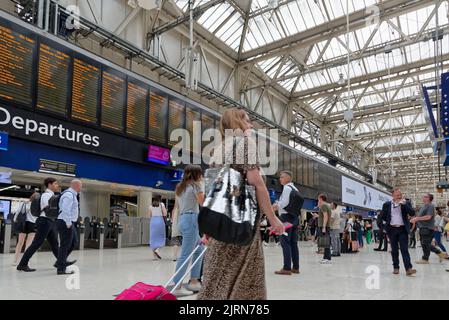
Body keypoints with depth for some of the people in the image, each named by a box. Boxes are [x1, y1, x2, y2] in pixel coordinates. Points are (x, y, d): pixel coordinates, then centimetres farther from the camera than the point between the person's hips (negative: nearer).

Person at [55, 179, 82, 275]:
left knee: (72, 243, 18)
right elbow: (65, 210, -25)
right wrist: (68, 223, -23)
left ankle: (60, 262, 26)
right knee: (65, 245, -4)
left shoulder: (71, 194, 16)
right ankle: (61, 269, 2)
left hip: (69, 223, 10)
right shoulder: (69, 195, -16)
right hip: (65, 223, -10)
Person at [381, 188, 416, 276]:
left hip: (403, 229, -1)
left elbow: (412, 213, -10)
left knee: (404, 249, -8)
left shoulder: (406, 203, 3)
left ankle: (408, 268, -13)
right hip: (392, 229, 1)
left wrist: (404, 204, -17)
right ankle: (396, 268, 14)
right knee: (394, 250, 7)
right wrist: (389, 221, 2)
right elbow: (383, 216, 10)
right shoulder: (387, 204, 3)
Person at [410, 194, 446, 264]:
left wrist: (417, 219, -20)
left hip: (427, 228, -10)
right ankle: (440, 253, 22)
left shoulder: (430, 206, -11)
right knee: (426, 244, 13)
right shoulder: (423, 207, 18)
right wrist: (414, 219, 4)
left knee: (425, 244, -5)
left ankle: (425, 259, 2)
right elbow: (419, 216, 23)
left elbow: (428, 217, -21)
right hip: (423, 228, 10)